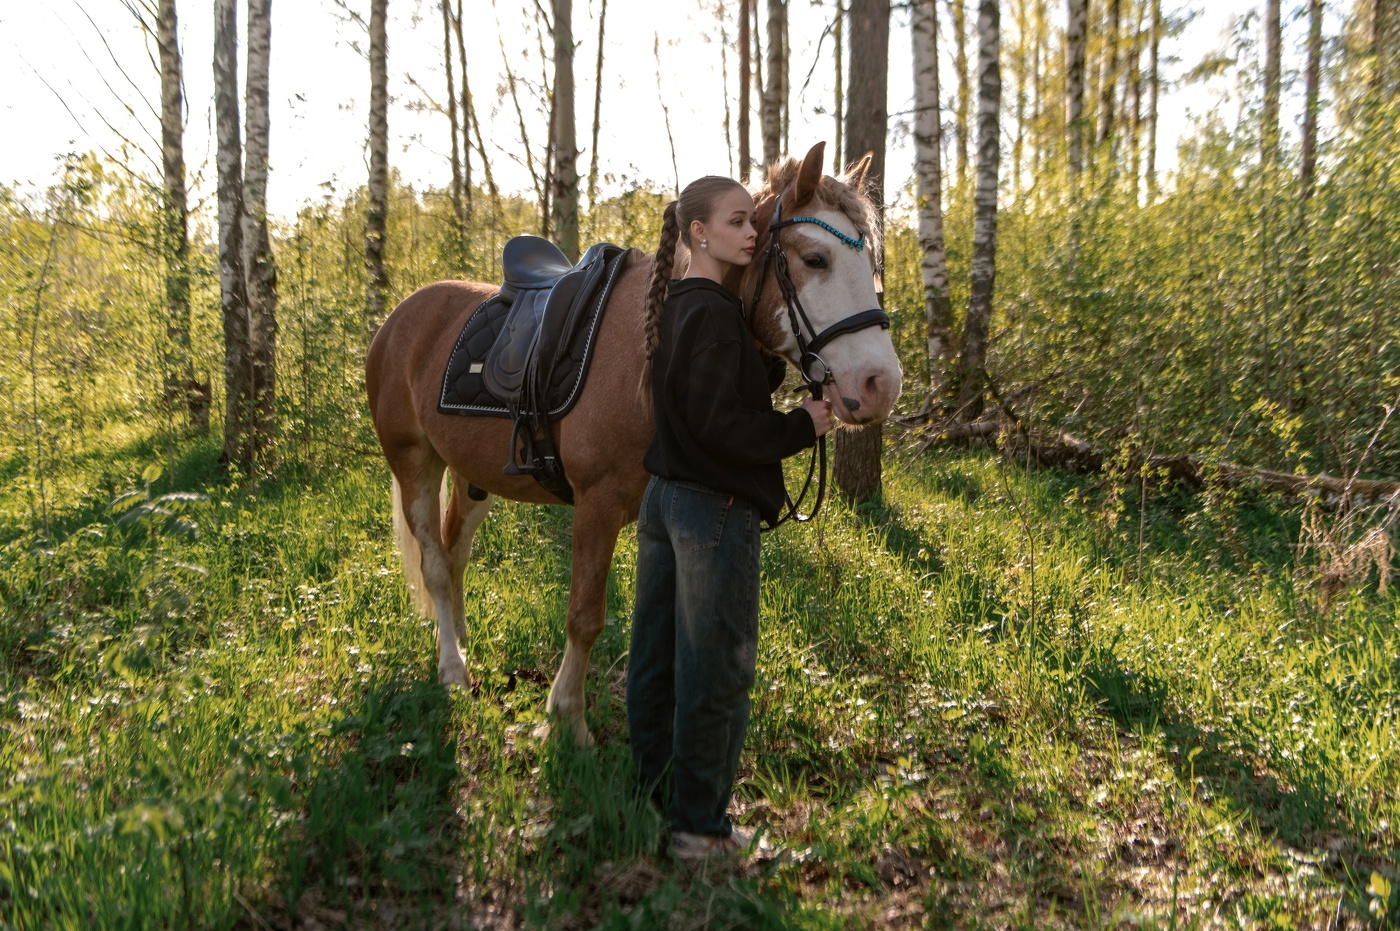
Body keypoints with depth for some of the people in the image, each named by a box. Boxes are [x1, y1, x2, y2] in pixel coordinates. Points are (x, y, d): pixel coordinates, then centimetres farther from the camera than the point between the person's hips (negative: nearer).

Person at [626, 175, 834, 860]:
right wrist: (804, 427, -13)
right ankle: (700, 826, 13)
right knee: (716, 670, 2)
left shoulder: (673, 306, 11)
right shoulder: (715, 313, -18)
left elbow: (747, 382, 15)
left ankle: (649, 802, 29)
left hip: (662, 497, 10)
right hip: (716, 508, -10)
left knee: (655, 660, 15)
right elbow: (720, 424, -23)